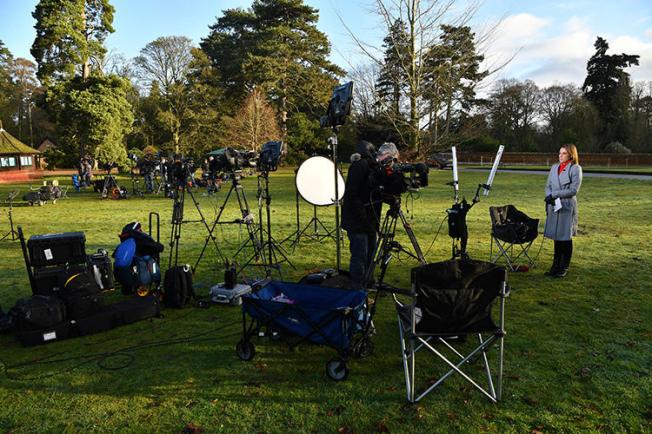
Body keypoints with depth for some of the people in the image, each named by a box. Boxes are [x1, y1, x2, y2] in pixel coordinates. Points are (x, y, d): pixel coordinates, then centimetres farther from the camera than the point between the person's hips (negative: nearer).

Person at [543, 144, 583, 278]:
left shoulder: (576, 168, -4)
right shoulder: (554, 167, 13)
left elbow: (573, 190, -11)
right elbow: (548, 186, 12)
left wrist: (554, 194, -15)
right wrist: (549, 197, -9)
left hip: (567, 207, -5)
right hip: (553, 206, 5)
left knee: (565, 238, 3)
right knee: (556, 237, 10)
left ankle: (564, 268, 13)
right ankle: (556, 265, 19)